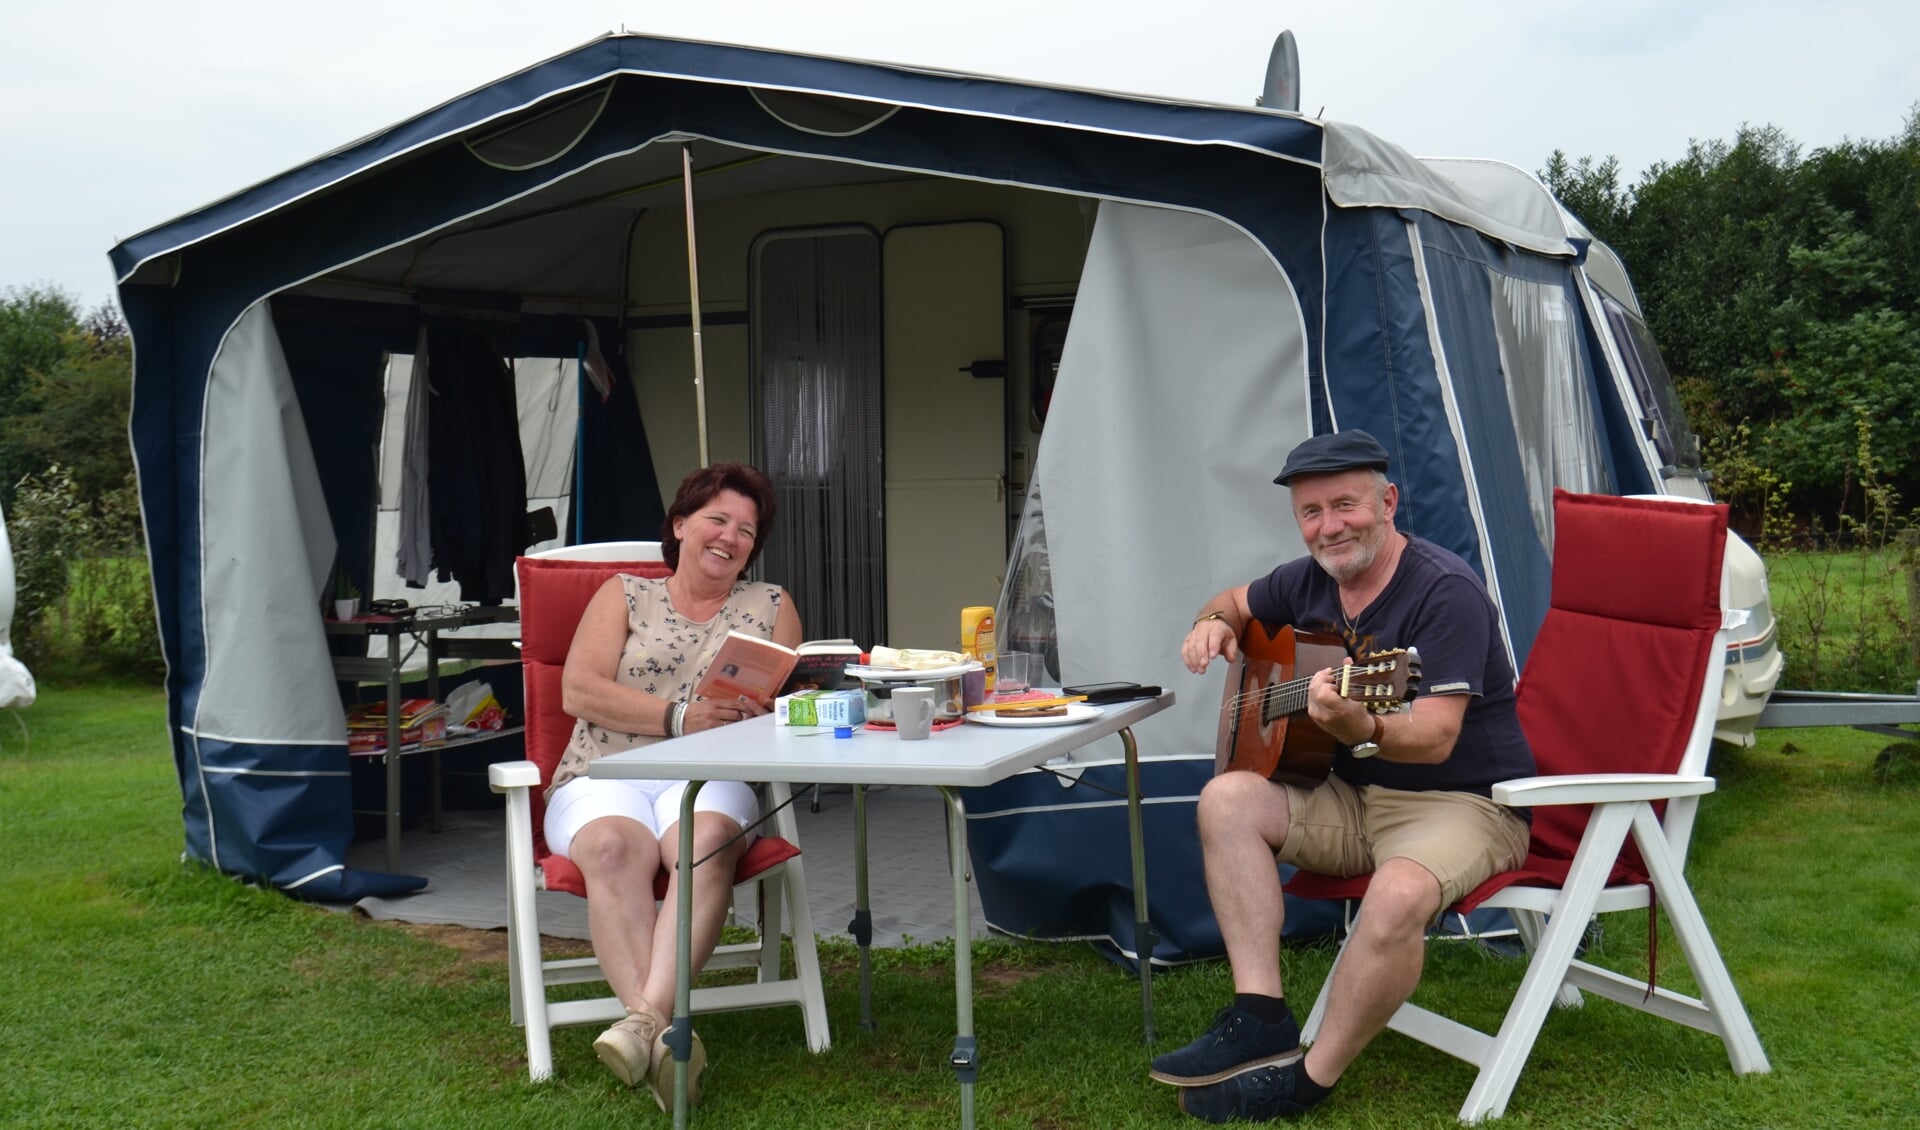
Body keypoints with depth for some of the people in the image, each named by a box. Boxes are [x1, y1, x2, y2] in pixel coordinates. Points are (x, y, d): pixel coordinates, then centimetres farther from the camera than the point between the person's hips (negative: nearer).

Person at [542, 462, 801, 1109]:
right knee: (614, 847, -36)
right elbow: (578, 692, 2)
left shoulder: (771, 606, 22)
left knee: (706, 842, -36)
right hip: (603, 777, 0)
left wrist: (759, 717, -15)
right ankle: (665, 1035, -45)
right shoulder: (624, 595, 17)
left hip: (711, 777, 1)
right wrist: (681, 717, -11)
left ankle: (646, 1018, -46)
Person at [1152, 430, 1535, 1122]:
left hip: (1464, 802, -7)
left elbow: (1435, 737, -27)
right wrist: (1215, 622, 1)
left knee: (1398, 895, -37)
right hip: (1355, 798, 8)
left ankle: (1308, 1080, -16)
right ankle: (1261, 1021, -15)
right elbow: (1238, 602, 26)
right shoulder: (1312, 580, 5)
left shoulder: (1445, 592, -19)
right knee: (1227, 800, -13)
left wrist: (1360, 729, -48)